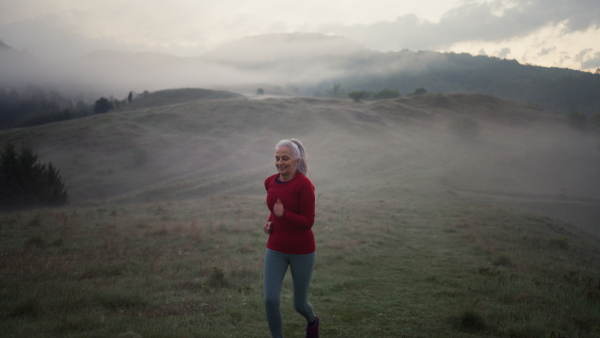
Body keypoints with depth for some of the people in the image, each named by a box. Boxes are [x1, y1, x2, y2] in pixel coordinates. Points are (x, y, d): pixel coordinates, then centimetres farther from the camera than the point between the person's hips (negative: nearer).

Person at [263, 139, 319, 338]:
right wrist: (270, 223, -1)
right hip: (276, 250, 4)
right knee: (270, 299, -10)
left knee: (299, 305, 10)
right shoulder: (270, 182, 0)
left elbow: (308, 222, -18)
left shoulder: (304, 185, -19)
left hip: (302, 251, -4)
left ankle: (312, 321, 47)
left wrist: (284, 214, -33)